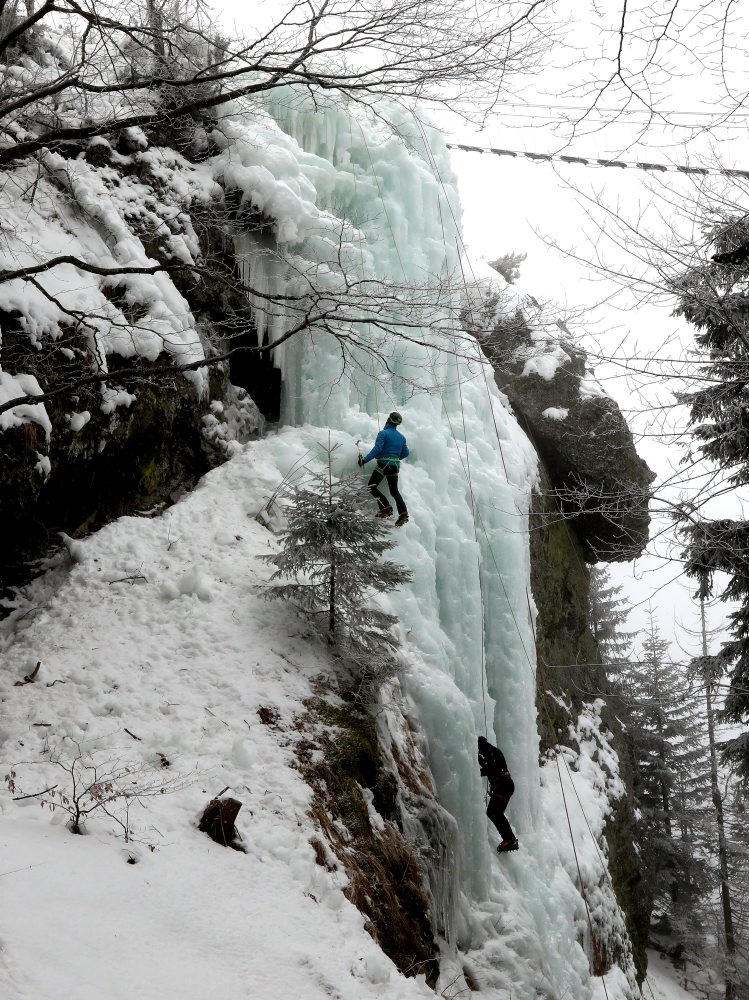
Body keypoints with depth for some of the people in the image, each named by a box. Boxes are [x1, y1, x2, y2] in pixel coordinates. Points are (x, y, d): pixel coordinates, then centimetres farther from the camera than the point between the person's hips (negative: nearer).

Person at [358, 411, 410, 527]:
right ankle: (403, 513, -3)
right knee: (394, 491, 13)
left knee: (372, 487, 3)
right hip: (395, 466, 7)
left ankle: (386, 508, -9)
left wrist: (365, 460, -15)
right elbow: (405, 453, 17)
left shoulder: (383, 433, -9)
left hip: (383, 464, -7)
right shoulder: (401, 437, 12)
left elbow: (377, 449, -19)